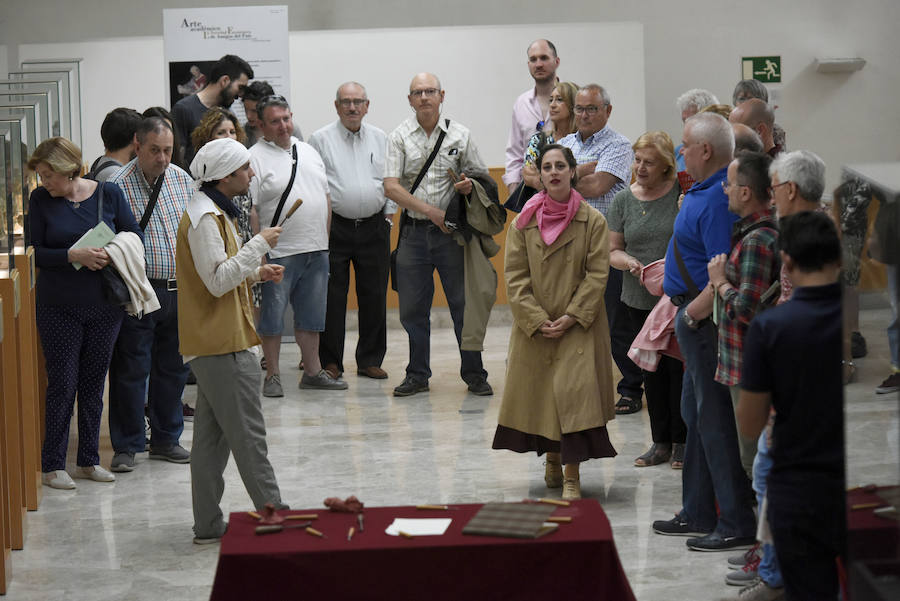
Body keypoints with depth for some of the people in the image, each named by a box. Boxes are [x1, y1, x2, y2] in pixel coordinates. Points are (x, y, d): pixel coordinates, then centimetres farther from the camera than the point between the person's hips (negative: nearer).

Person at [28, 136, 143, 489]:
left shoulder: (108, 194, -3)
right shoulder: (41, 200, -5)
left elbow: (134, 234, 4)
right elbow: (35, 253, -7)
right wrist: (74, 255, -22)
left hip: (104, 306, 2)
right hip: (58, 308, -2)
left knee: (94, 382, 10)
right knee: (62, 383, -1)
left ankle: (88, 460, 21)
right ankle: (52, 465, 7)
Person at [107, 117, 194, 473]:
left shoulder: (182, 180, 8)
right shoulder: (118, 185, -10)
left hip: (179, 290, 6)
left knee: (173, 368, 13)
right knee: (131, 370, 0)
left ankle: (166, 440, 25)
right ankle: (126, 446, 10)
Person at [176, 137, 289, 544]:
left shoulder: (214, 212, 17)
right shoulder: (205, 218, -16)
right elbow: (218, 280, -22)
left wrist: (257, 273, 11)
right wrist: (258, 246, -18)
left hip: (214, 342, 11)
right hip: (222, 344, -11)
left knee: (213, 437, 11)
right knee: (248, 434, -6)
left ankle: (208, 526, 14)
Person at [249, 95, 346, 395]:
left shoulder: (309, 152, 15)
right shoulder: (255, 158, -6)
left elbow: (325, 197, 19)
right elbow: (249, 210, -10)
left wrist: (324, 239, 12)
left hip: (316, 250, 6)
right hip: (278, 254, -6)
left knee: (311, 315, 12)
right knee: (272, 317, 0)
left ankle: (312, 371, 21)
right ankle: (272, 376, 8)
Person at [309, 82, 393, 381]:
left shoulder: (380, 139, 11)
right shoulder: (321, 139, 0)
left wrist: (389, 216, 8)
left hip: (374, 228, 3)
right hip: (335, 229, -3)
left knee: (374, 297, 6)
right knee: (332, 297, -2)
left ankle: (370, 360, 15)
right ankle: (330, 362, 7)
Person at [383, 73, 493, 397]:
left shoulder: (460, 135, 5)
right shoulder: (400, 137, 3)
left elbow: (481, 176, 13)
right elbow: (391, 187, -5)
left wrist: (469, 185, -11)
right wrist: (432, 211, -12)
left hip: (451, 232, 0)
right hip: (413, 232, 1)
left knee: (464, 303, 0)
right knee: (412, 308, 5)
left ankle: (474, 374, 9)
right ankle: (418, 374, 17)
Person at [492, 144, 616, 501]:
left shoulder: (593, 221, -4)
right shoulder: (525, 222, 1)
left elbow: (597, 274, -5)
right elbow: (515, 276, -1)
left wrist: (572, 317, -14)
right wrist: (538, 320, -10)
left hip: (579, 326, -2)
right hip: (534, 328, 3)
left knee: (574, 389, -13)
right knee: (537, 391, 10)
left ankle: (572, 475, -9)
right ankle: (552, 458, 33)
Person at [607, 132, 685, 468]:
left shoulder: (683, 193, -6)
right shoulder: (623, 200, 6)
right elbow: (613, 251, 10)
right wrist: (630, 263, -11)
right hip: (640, 299, 4)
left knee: (679, 367, -1)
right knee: (652, 369, 10)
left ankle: (682, 441, 12)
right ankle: (661, 442, 19)